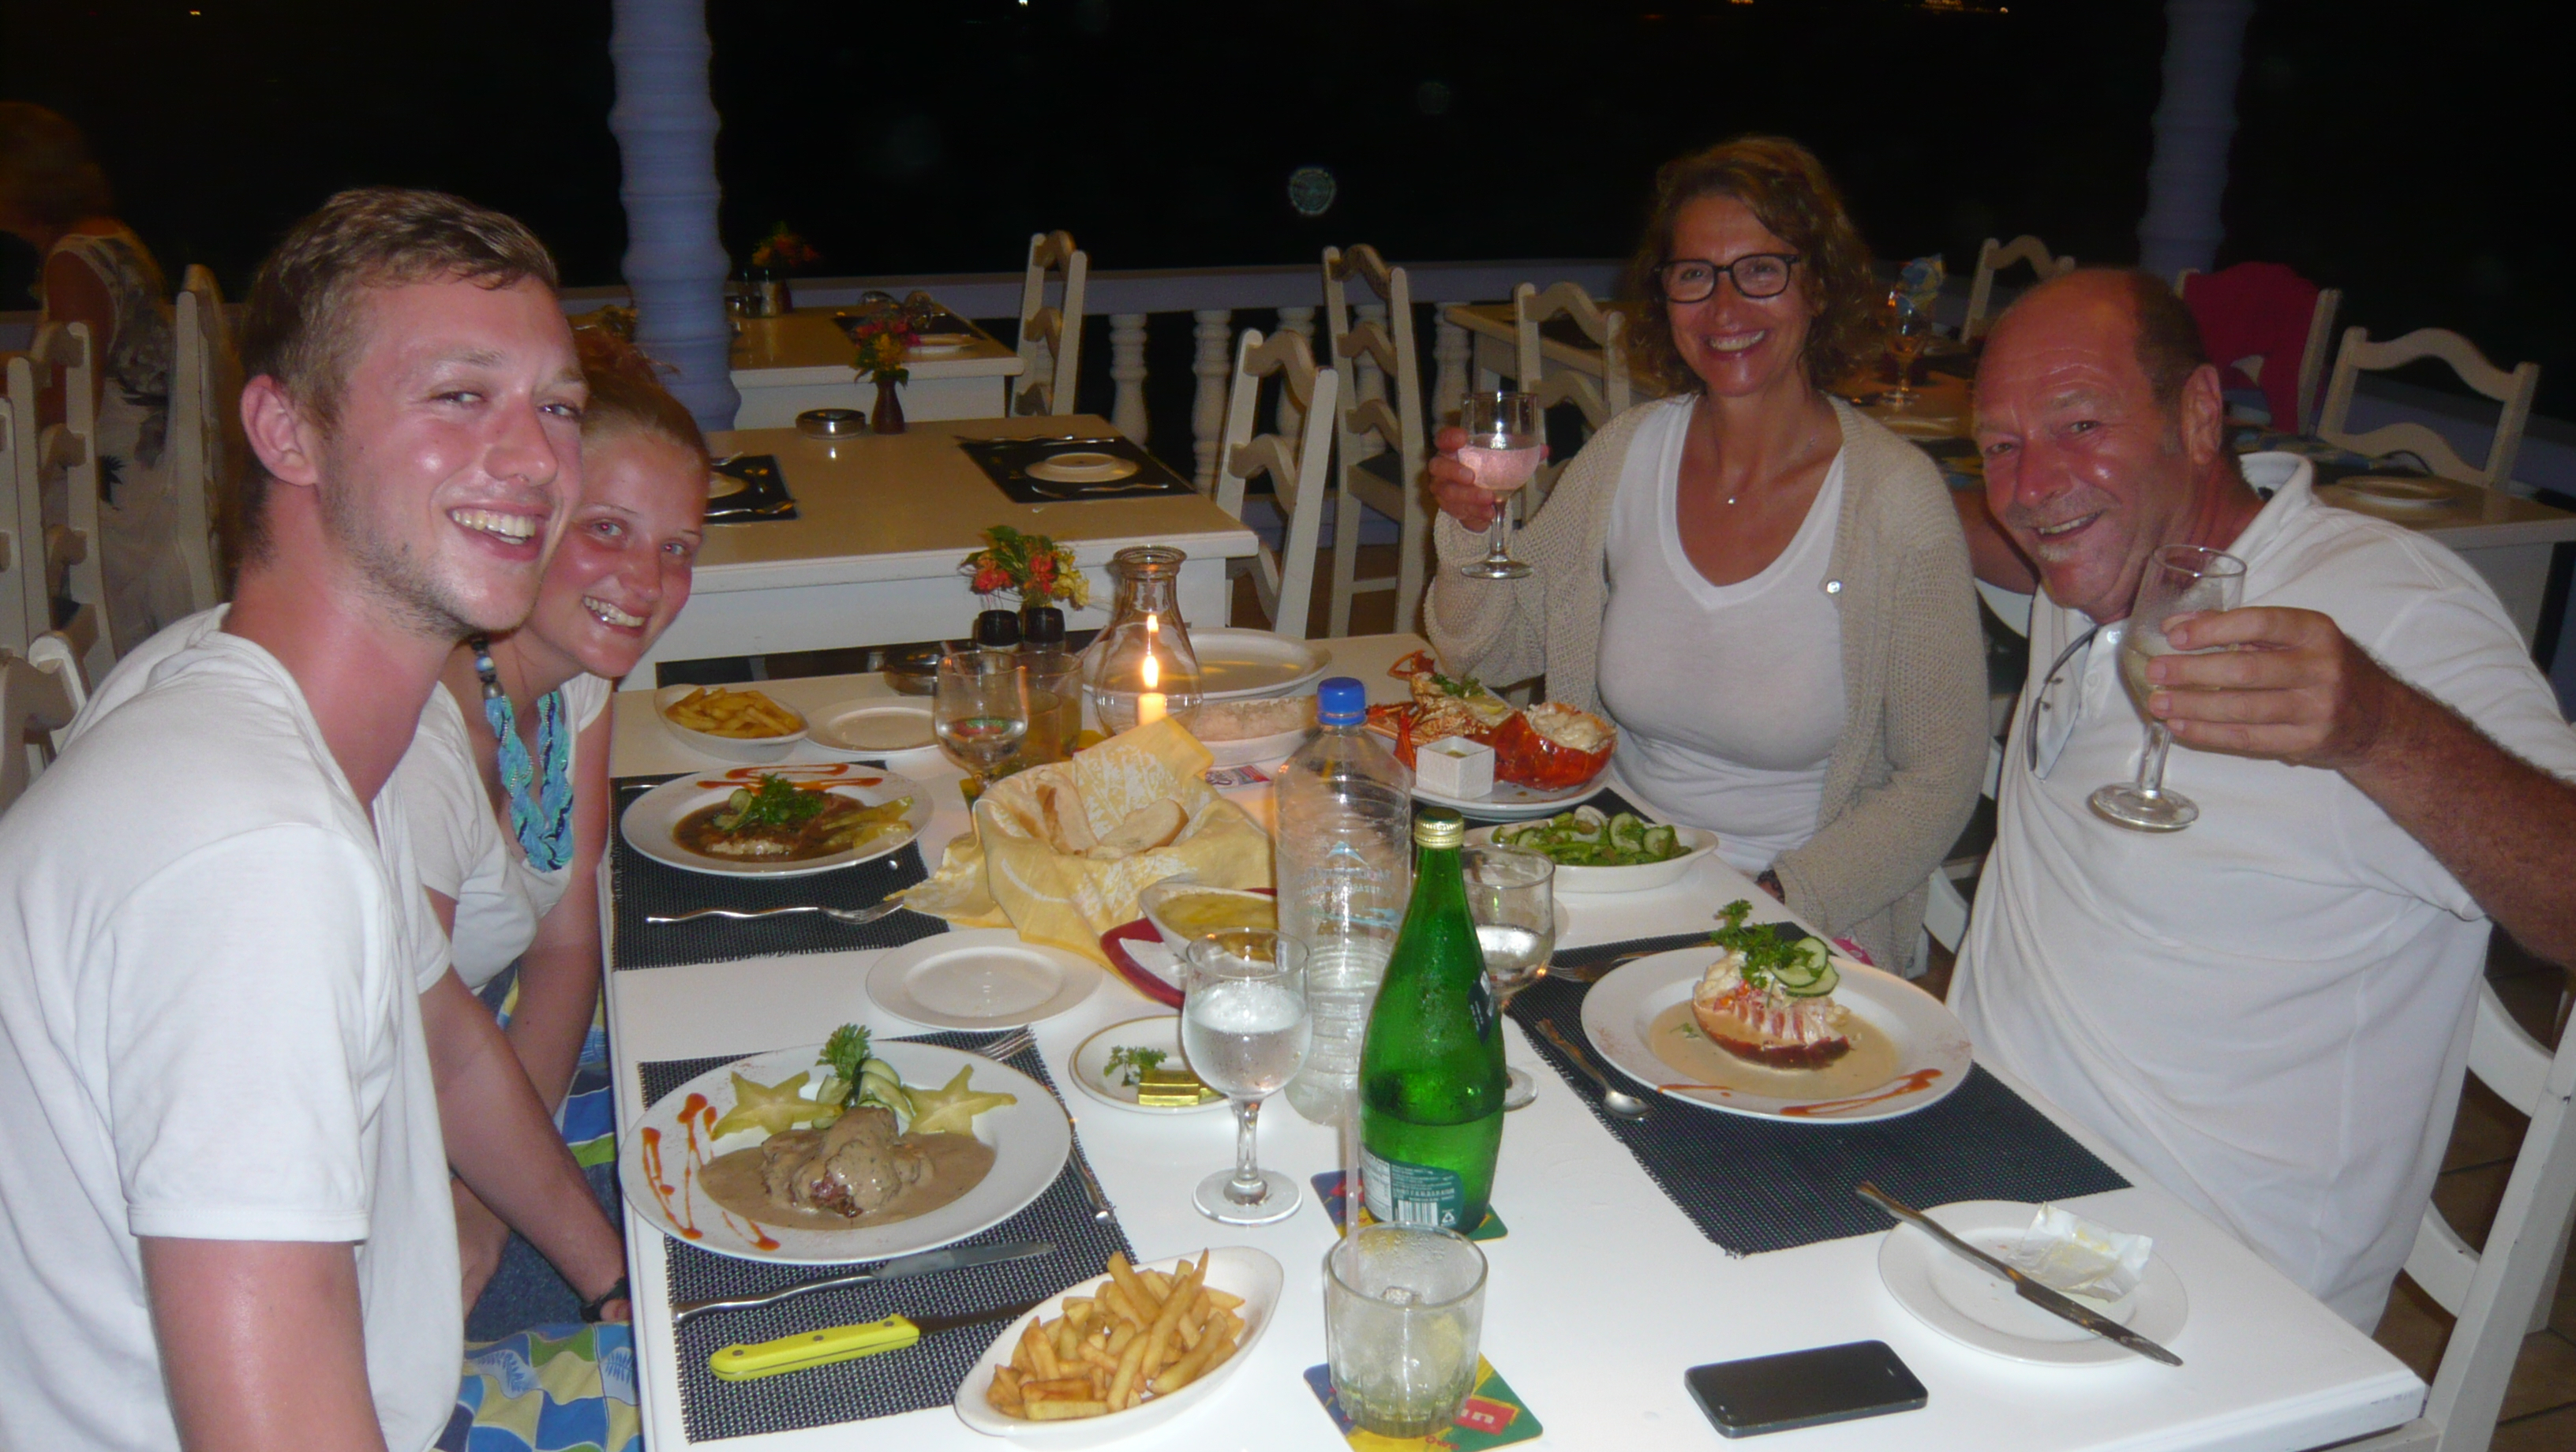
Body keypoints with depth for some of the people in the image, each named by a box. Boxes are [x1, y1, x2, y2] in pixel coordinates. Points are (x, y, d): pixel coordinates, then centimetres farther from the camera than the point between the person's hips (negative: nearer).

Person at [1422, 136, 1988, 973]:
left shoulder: (1895, 497, -12)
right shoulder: (1628, 452, 1)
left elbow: (1939, 779, -7)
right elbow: (1486, 651, 8)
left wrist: (1774, 902, -16)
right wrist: (1473, 526, -10)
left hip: (1803, 926, -4)